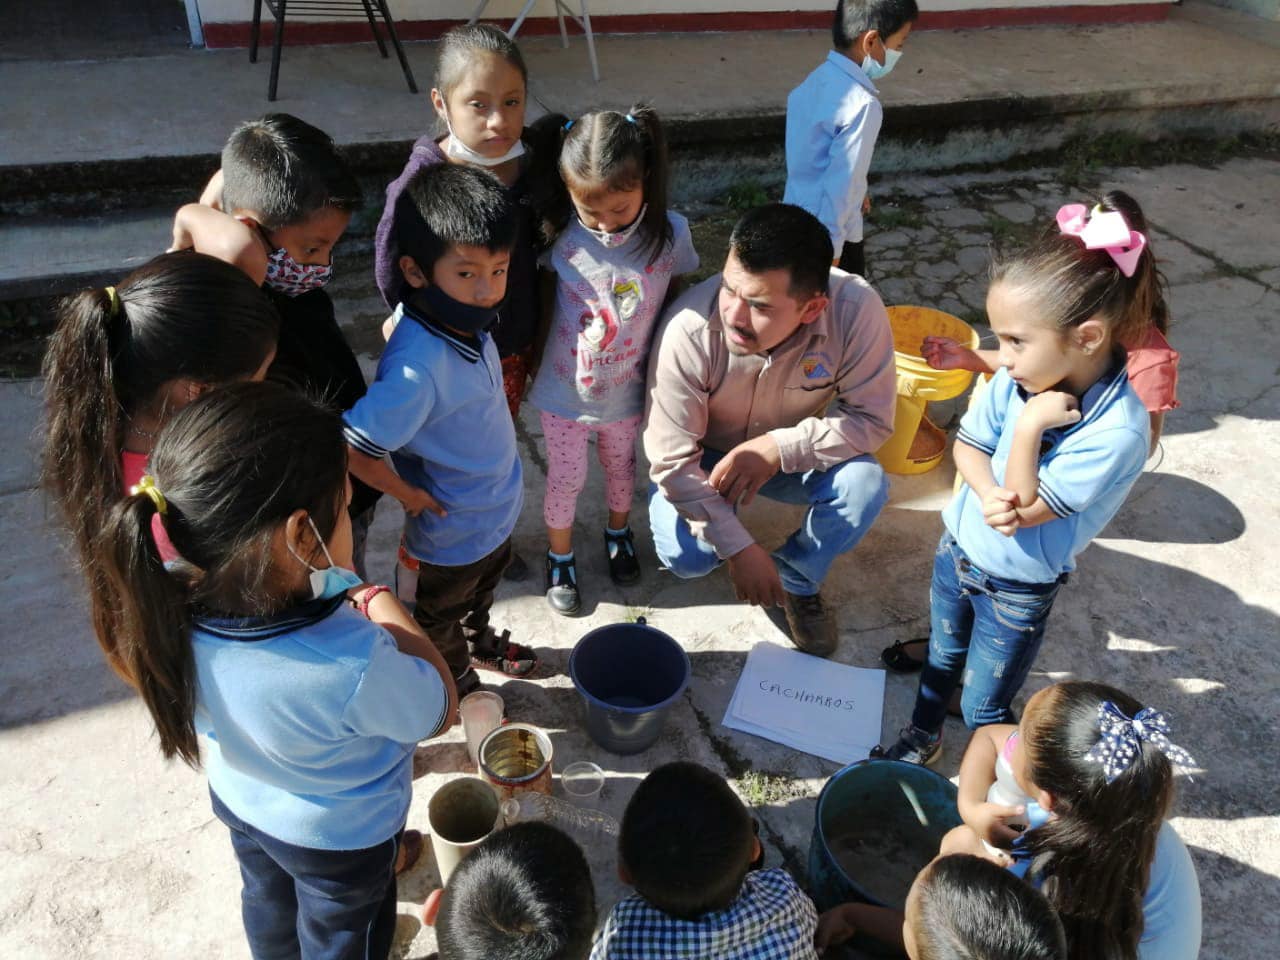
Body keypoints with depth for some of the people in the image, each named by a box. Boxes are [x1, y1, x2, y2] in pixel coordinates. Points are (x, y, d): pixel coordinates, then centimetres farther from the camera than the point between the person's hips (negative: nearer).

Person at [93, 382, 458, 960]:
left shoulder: (169, 604, -30)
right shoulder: (352, 667, -47)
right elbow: (439, 711, -24)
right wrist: (382, 605, -16)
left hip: (239, 801, 5)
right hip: (343, 835, -5)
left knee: (268, 902, 36)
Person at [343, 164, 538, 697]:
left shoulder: (466, 317, -17)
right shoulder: (418, 367, -41)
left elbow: (392, 324, 4)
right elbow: (352, 450, -36)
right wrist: (409, 495, -21)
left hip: (497, 508, 7)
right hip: (454, 531, -7)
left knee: (483, 587, 35)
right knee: (441, 616, 25)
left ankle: (480, 642, 64)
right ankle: (458, 687, 52)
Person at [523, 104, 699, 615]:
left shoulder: (669, 233, -19)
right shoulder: (560, 234, -21)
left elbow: (676, 300, -4)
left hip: (628, 390, 1)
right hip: (565, 389, -1)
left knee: (621, 464, 26)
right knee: (566, 478, 17)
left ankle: (618, 531, 56)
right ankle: (560, 556, 44)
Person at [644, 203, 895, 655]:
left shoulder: (856, 311, -31)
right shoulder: (689, 330, -34)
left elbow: (872, 419, -19)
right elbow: (672, 462, -25)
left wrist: (778, 447, -32)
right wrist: (739, 548, -24)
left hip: (794, 453, 1)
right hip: (703, 459, -1)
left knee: (865, 484, -26)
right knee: (685, 556, -23)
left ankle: (796, 578, 4)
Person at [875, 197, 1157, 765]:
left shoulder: (1117, 431, -31)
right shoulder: (1020, 378, -16)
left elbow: (1025, 507, -25)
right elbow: (967, 445, -4)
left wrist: (1028, 428, -33)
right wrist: (990, 496, -23)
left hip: (1016, 590, -5)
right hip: (956, 549, 5)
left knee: (983, 707, 14)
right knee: (942, 658, 28)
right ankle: (921, 737, 54)